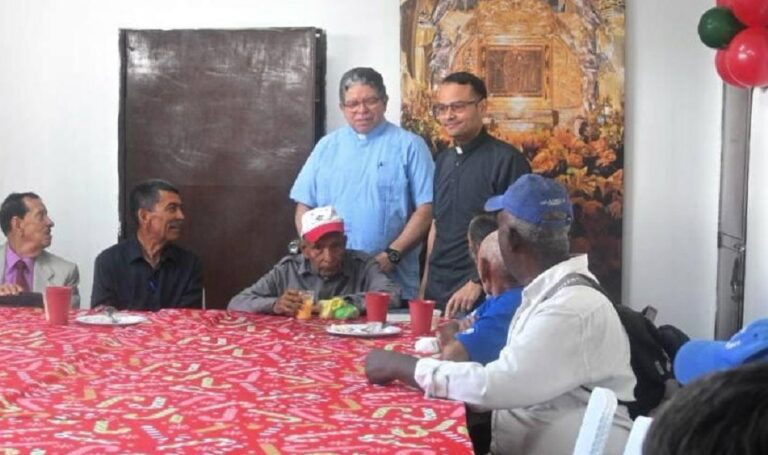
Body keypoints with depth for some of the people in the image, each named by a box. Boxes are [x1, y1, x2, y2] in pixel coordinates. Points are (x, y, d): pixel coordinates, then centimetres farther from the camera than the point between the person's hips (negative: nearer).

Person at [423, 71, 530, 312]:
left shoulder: (506, 160, -10)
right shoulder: (444, 160, 12)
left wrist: (477, 283, -17)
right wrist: (426, 284, 12)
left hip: (482, 295, -6)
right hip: (437, 292, 6)